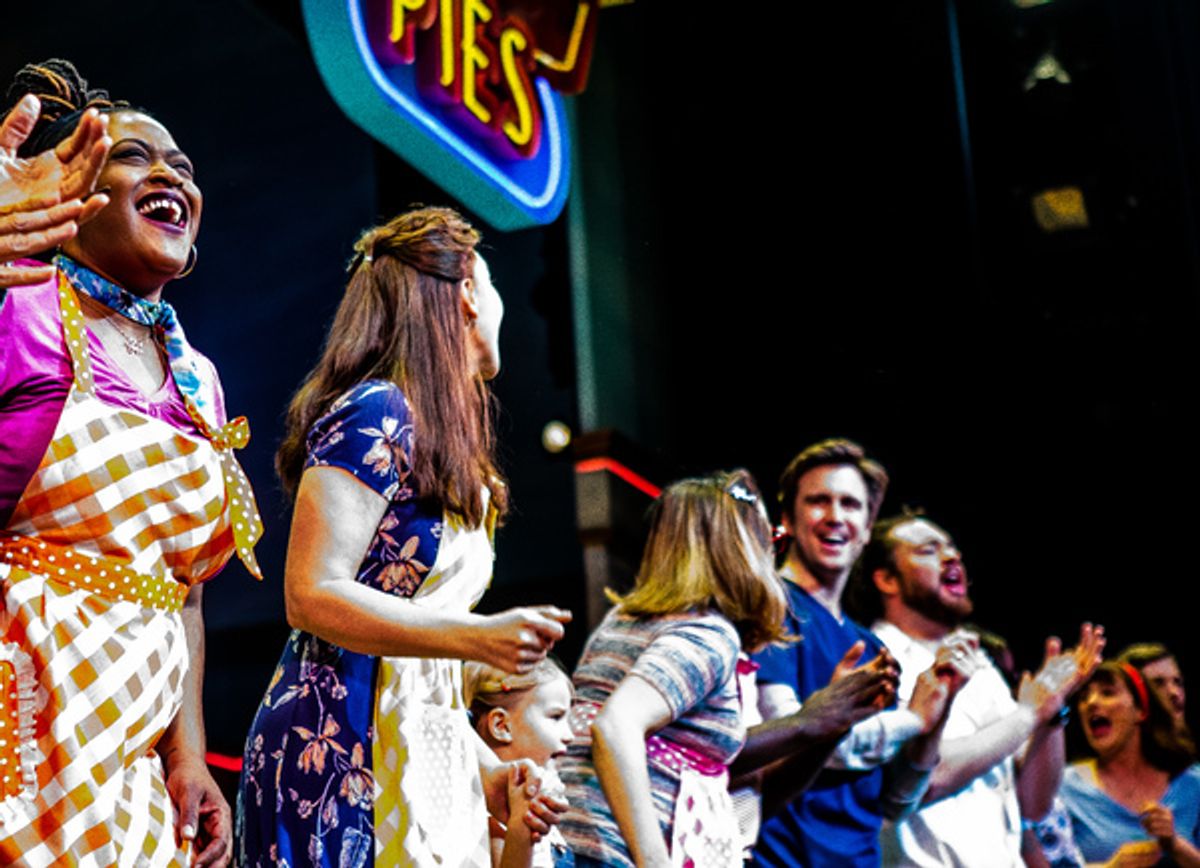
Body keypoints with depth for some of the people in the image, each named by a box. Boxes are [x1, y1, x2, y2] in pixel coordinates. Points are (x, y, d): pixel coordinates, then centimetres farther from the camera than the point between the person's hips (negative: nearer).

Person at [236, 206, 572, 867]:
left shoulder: (438, 440, 19)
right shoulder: (374, 412, -8)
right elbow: (311, 596, -18)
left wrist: (488, 771, 16)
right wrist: (479, 637, -25)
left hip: (422, 758, 9)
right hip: (342, 749, -9)